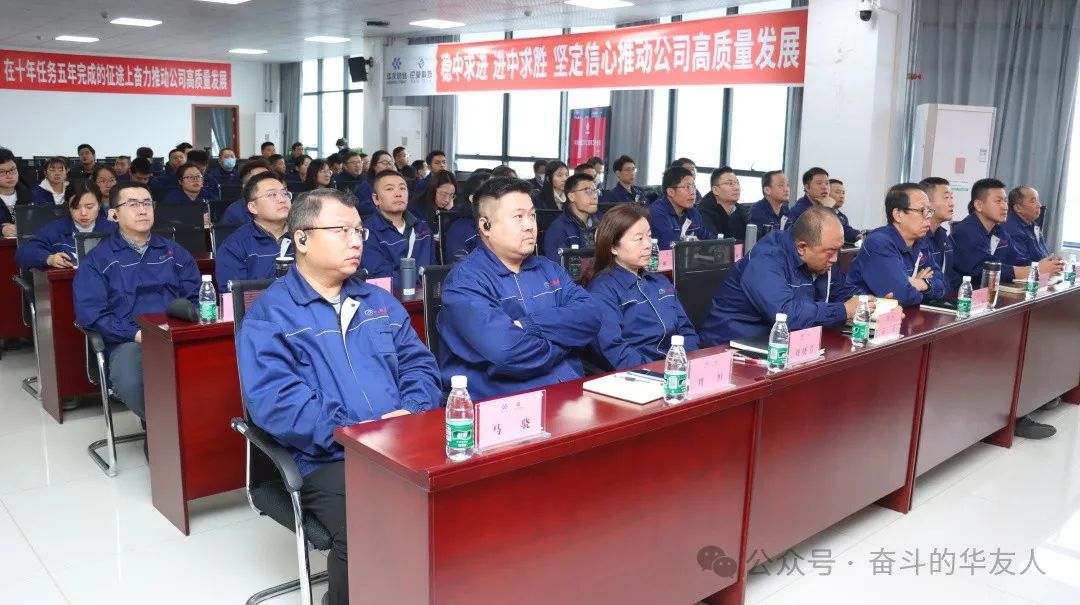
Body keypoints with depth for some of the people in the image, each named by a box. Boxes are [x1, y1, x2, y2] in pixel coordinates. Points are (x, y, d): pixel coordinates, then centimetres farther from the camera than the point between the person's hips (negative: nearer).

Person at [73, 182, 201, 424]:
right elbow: (90, 312, -1)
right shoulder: (97, 260, 11)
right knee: (131, 384, -36)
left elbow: (196, 298, 14)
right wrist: (135, 333, -15)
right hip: (128, 342, -1)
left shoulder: (175, 252, 21)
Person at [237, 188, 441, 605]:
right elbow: (273, 400, -10)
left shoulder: (380, 301, 20)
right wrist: (351, 432, -17)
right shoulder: (269, 314, 2)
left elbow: (419, 363, 15)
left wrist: (411, 413, -6)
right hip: (330, 459, -4)